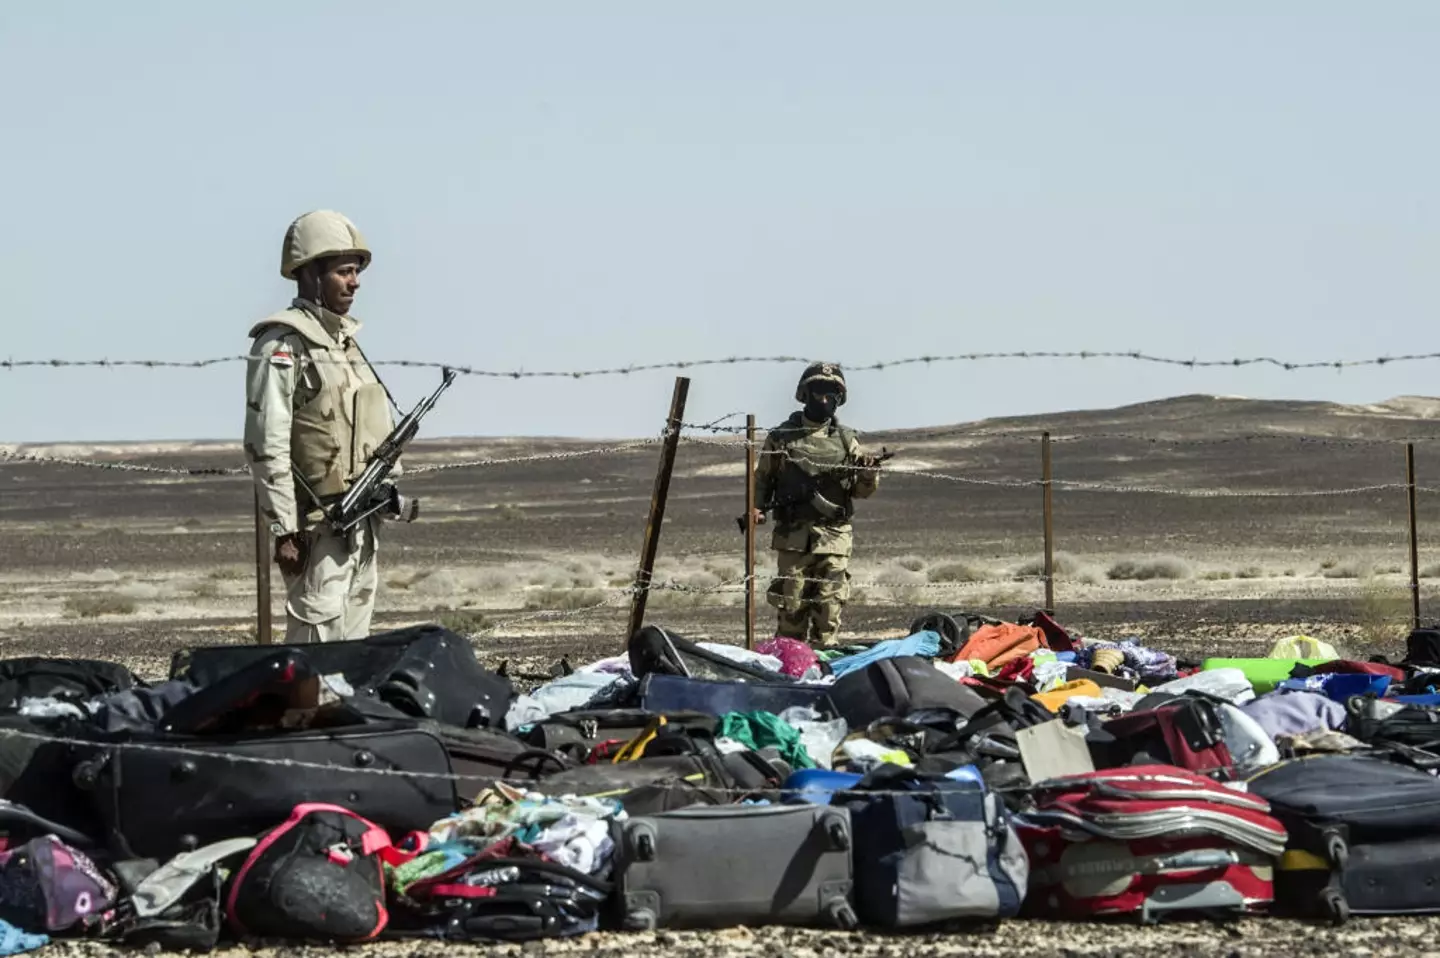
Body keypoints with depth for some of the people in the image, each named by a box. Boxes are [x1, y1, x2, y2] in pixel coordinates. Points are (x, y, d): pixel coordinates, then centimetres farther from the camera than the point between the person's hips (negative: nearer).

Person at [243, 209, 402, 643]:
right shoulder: (282, 347, -11)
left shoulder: (347, 340, 16)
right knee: (317, 635, -11)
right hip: (317, 525, -9)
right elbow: (267, 445, -16)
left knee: (354, 636, 11)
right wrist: (285, 530, -19)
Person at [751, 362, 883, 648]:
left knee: (829, 607, -3)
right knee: (791, 606, -1)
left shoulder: (846, 440, 10)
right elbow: (762, 479, 13)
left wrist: (869, 476, -8)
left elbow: (861, 491, 13)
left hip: (834, 538, 1)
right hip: (793, 536, -1)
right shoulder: (782, 437, 6)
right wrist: (756, 507, -5)